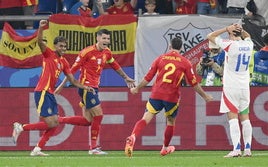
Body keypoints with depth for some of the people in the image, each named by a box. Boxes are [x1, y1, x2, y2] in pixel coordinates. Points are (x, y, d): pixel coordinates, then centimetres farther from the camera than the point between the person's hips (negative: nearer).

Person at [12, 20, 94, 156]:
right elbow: (40, 42, -21)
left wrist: (85, 87, 5)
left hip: (50, 94, 8)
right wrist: (41, 28, -38)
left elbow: (73, 80, 18)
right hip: (42, 92, -8)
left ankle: (37, 149, 6)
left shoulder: (63, 62, 16)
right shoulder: (49, 54, -3)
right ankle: (21, 127, -3)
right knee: (50, 123, -14)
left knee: (54, 124, 4)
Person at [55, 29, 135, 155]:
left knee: (87, 121, 4)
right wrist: (62, 85, -8)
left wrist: (126, 78, 37)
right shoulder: (87, 52, -13)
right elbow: (73, 69, -9)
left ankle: (58, 120, 15)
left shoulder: (107, 52, 9)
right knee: (98, 115, -10)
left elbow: (115, 65, 28)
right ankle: (93, 147, -1)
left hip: (94, 87, 8)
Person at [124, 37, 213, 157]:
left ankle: (132, 137, -33)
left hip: (156, 94, 0)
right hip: (172, 97, 0)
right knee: (171, 121, 22)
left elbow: (148, 78, 10)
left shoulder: (160, 58, 8)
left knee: (145, 119, -7)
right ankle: (165, 149, 34)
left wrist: (137, 89, 24)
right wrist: (205, 96, 18)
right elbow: (193, 83, 6)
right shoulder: (185, 62, 4)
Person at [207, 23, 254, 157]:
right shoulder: (248, 45, 3)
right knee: (245, 118, 9)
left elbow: (210, 36, -4)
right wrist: (241, 30, 11)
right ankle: (247, 149, 6)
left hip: (231, 87, -5)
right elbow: (247, 37, 30)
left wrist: (227, 29, -4)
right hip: (244, 86, 5)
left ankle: (236, 149, -17)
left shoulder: (230, 45, -14)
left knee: (232, 117, -8)